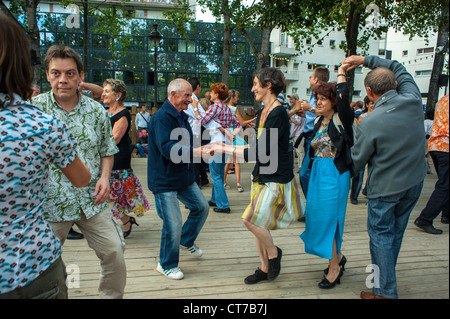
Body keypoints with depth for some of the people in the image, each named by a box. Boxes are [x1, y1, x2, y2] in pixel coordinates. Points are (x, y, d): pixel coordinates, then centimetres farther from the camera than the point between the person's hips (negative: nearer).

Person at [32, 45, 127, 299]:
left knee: (115, 255, 4)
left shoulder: (97, 111, 3)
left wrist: (105, 176, -5)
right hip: (49, 202, -2)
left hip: (92, 201, 2)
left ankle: (112, 296, 27)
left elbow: (107, 150, 13)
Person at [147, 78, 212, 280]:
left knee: (202, 207, 16)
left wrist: (203, 149, 10)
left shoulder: (181, 116, 12)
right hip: (164, 181, -9)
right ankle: (167, 265, 19)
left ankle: (187, 241, 40)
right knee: (173, 224, -4)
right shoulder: (161, 117, -19)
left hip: (184, 178, 9)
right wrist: (196, 151, -36)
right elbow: (167, 149, -30)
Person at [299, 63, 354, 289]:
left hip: (335, 176, -8)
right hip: (317, 175, 8)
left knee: (329, 219, -1)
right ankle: (337, 257, 34)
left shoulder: (340, 120, -11)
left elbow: (343, 98, -30)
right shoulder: (318, 122, 11)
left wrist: (341, 73, -16)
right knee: (317, 217, 13)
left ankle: (334, 267, 17)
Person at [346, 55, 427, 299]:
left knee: (381, 235, 8)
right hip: (415, 182, 6)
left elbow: (356, 162, -10)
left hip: (385, 188, -6)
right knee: (396, 233, 19)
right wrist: (365, 60, 12)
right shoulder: (413, 101, -8)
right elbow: (400, 69, 11)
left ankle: (385, 291, 15)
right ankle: (385, 278, 37)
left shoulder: (368, 125, -23)